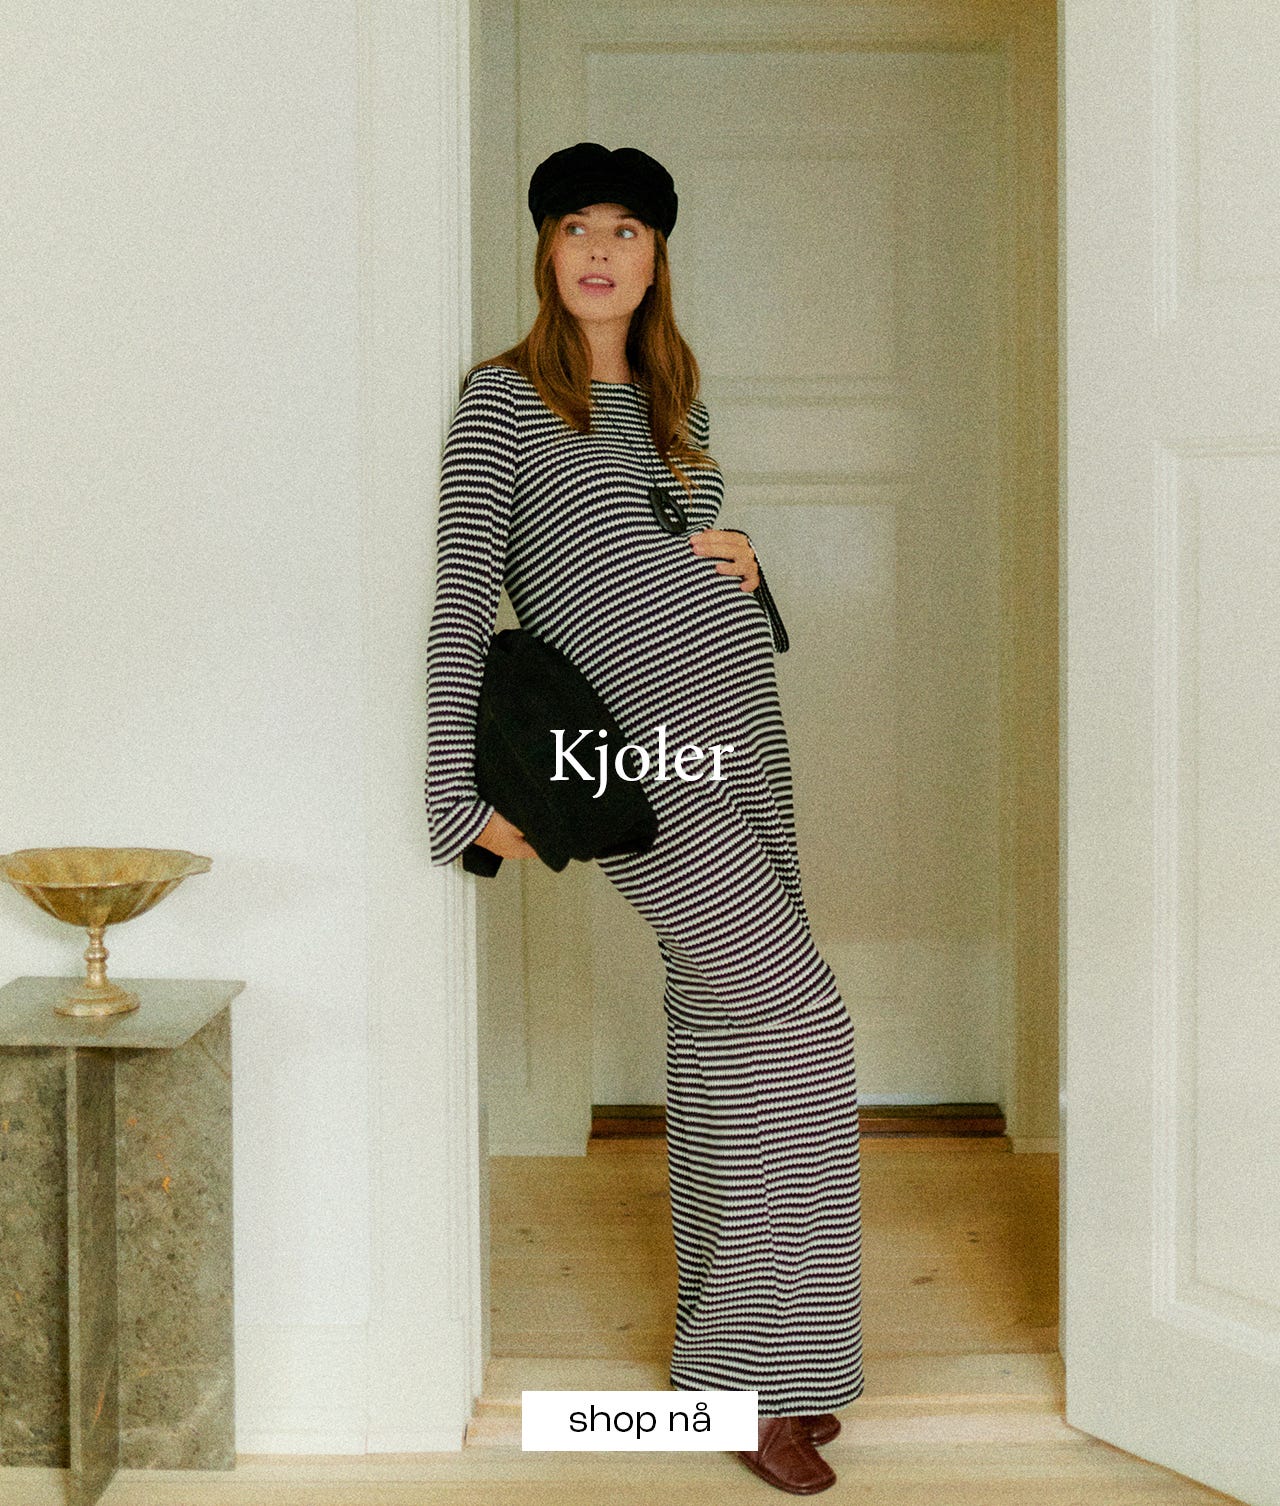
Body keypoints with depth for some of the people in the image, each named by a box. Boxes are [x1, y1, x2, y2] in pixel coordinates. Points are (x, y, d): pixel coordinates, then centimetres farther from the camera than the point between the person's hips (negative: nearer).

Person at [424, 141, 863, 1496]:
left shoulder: (677, 404, 17)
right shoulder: (505, 399, -2)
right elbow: (460, 600, -8)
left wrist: (738, 563, 4)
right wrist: (460, 794, -14)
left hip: (734, 728, 7)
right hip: (631, 749, -7)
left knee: (726, 1022, 9)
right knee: (796, 1015, -13)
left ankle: (728, 1345, 20)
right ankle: (760, 1370, -2)